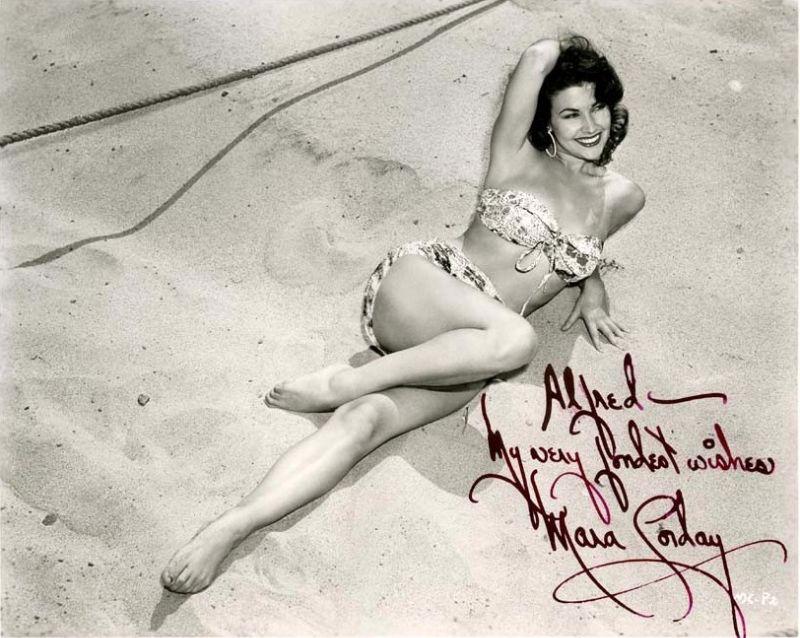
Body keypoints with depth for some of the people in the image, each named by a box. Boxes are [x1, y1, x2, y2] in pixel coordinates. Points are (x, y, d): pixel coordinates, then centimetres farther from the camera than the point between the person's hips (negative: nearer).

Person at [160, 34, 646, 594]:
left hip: (468, 355, 3)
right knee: (516, 338, -37)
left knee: (369, 419, -26)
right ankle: (345, 382, -23)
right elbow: (540, 56, -1)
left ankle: (231, 529, -32)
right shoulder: (517, 157, 6)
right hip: (417, 288, -2)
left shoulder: (623, 198, 16)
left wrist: (592, 288, 20)